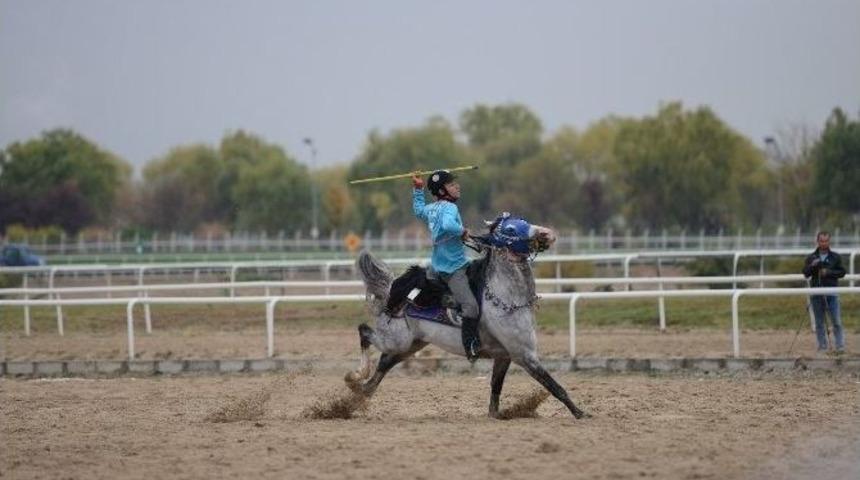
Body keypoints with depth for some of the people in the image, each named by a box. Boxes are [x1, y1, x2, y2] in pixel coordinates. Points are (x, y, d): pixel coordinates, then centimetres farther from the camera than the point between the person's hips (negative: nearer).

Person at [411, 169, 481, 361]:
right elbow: (448, 225, -38)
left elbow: (418, 209, 35)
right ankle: (471, 348, -24)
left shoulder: (432, 208, 12)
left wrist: (417, 189, 42)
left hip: (439, 264, 10)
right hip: (452, 269, -10)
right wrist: (463, 231, -20)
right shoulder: (449, 208, -16)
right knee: (470, 306, -20)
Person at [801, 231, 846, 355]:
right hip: (816, 293, 1)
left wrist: (829, 272, -13)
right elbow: (805, 273, -1)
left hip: (831, 293, -1)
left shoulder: (835, 257, 5)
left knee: (836, 321, -7)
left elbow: (842, 272, 3)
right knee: (819, 322, 5)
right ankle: (822, 347, 12)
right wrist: (812, 266, -20)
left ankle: (840, 346, -3)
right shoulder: (811, 258, 6)